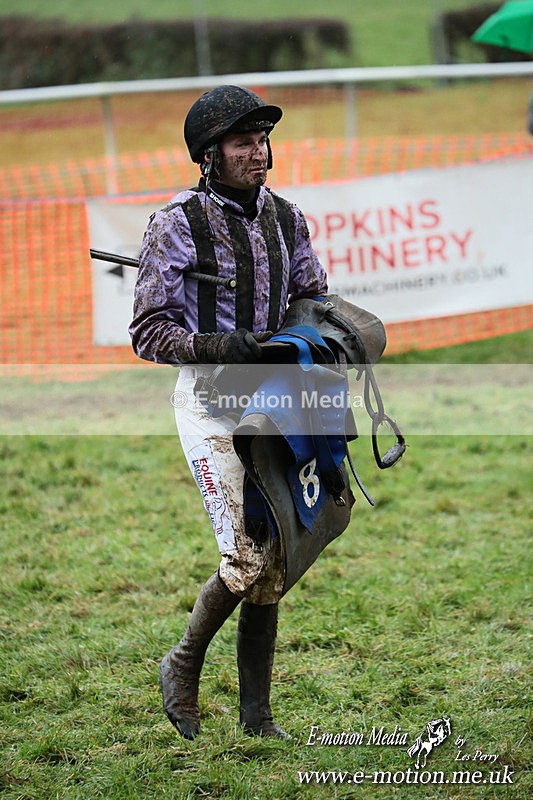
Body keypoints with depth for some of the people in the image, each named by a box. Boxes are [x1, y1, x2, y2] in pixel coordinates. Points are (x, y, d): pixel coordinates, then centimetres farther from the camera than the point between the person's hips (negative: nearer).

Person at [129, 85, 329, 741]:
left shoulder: (284, 217, 8)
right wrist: (218, 346, -24)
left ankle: (256, 712, 17)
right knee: (245, 558, -14)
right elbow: (148, 332, -10)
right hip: (210, 398, -6)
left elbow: (314, 298, 21)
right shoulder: (177, 224, -9)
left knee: (273, 562, 7)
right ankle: (183, 667, 11)